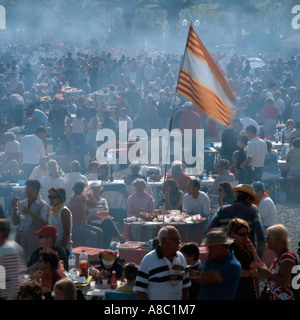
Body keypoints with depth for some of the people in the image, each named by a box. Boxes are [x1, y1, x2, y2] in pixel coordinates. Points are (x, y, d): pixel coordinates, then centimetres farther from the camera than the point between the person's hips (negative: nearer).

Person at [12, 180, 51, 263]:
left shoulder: (43, 205, -4)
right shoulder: (23, 203, 14)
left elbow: (43, 225, -13)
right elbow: (15, 223, 15)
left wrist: (30, 213, -20)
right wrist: (14, 208, 1)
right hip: (20, 237, 5)